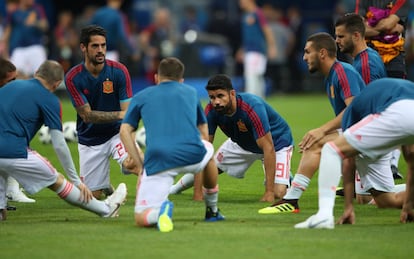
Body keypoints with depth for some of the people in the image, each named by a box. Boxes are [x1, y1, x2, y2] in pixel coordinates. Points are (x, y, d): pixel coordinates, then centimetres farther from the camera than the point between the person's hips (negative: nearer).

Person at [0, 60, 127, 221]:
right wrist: (76, 181, 7)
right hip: (14, 152, -5)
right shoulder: (49, 99, 2)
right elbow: (59, 145, 0)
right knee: (57, 182, 10)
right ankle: (105, 209, 21)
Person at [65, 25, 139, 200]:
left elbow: (127, 112, -15)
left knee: (131, 163, -35)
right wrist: (119, 114, -30)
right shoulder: (73, 78, -13)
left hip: (116, 132, -1)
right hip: (90, 139, 1)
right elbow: (87, 115, -16)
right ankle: (105, 186, 41)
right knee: (92, 196, 6)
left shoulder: (119, 71, -13)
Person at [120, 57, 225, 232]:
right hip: (193, 155, 2)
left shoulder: (141, 96, 21)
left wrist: (140, 164, 6)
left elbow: (125, 131, 7)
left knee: (141, 218, 4)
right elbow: (204, 132, 31)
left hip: (157, 161, -2)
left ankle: (160, 210, -31)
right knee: (208, 149, 39)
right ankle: (212, 210, 43)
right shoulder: (191, 92, 26)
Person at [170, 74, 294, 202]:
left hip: (276, 142, -5)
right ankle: (176, 187, 36)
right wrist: (198, 191, -29)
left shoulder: (252, 107, -40)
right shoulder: (211, 111, -25)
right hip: (242, 143, 5)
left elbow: (268, 149, -39)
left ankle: (286, 177, 15)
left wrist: (269, 192, -41)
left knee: (278, 193, -21)